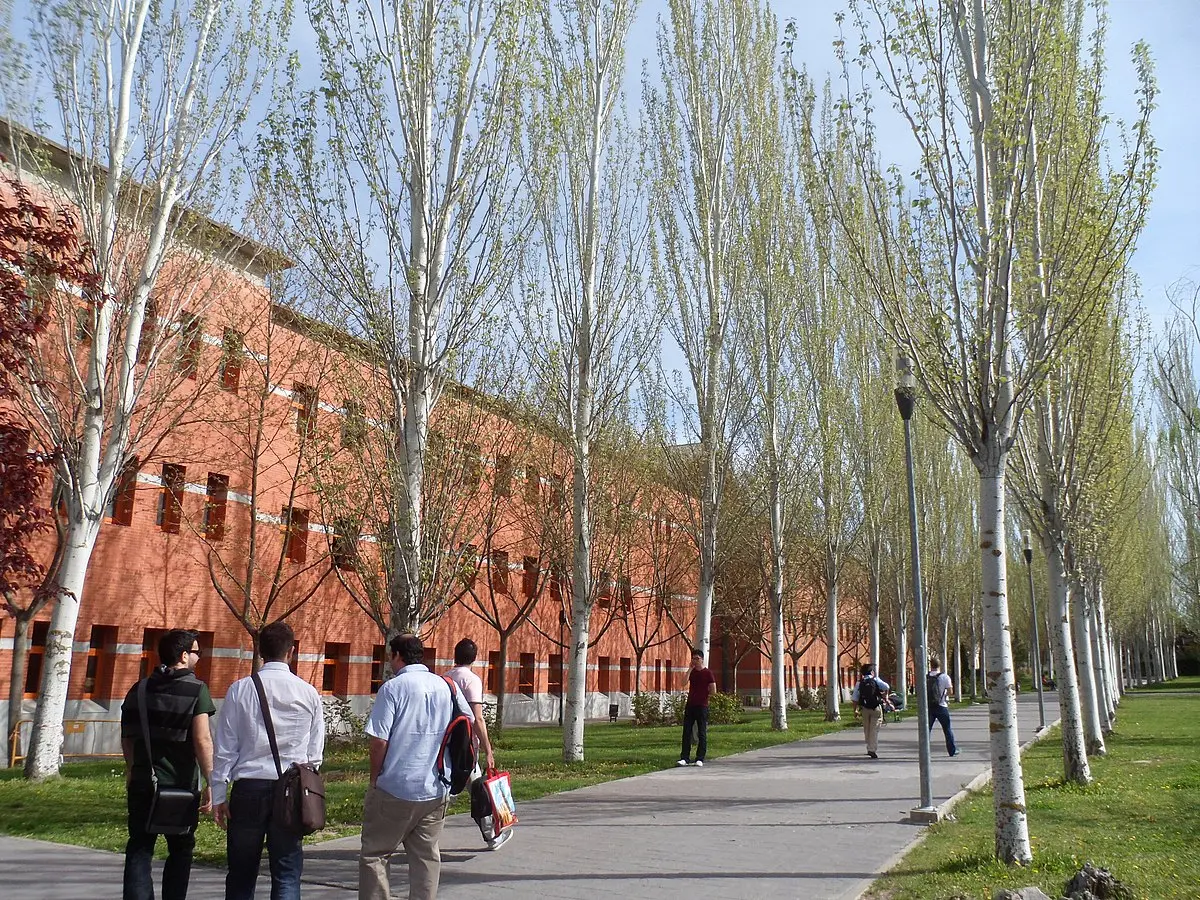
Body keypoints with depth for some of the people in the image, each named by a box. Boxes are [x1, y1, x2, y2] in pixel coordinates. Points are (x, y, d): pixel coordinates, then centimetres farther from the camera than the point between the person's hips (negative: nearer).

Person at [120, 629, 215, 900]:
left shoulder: (139, 690, 8)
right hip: (180, 786, -4)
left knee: (139, 851, 5)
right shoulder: (196, 689, -9)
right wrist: (210, 783, -13)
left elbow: (127, 738, 14)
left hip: (142, 784, 4)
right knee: (180, 851, 12)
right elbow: (202, 740, -16)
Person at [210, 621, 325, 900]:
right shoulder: (308, 693, 2)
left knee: (241, 874, 13)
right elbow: (315, 752, 7)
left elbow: (225, 748, 1)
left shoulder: (240, 689, -1)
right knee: (287, 875, 5)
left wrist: (219, 795, 7)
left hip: (248, 786, 0)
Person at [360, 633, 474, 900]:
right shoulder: (448, 686, 5)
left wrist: (375, 778, 0)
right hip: (436, 790, 5)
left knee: (373, 854, 7)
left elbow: (379, 741, -15)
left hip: (395, 789, -5)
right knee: (426, 855, 13)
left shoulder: (392, 687, -10)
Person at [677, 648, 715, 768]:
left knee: (702, 733, 0)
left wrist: (704, 696, 5)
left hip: (702, 706, -5)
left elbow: (713, 690, -8)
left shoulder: (707, 673, -4)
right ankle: (684, 758, 3)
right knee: (686, 732, 2)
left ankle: (700, 759, 4)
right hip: (690, 705, 5)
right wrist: (690, 669, -8)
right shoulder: (692, 671, 11)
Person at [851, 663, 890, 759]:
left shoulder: (859, 683, 5)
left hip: (864, 708, 3)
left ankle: (869, 748, 22)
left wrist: (855, 709, 7)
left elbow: (854, 698, 1)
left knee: (867, 730, 16)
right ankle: (873, 750, -9)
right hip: (876, 708, -3)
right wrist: (884, 696, -1)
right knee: (874, 729, -2)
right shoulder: (876, 680, -3)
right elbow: (887, 687, -19)